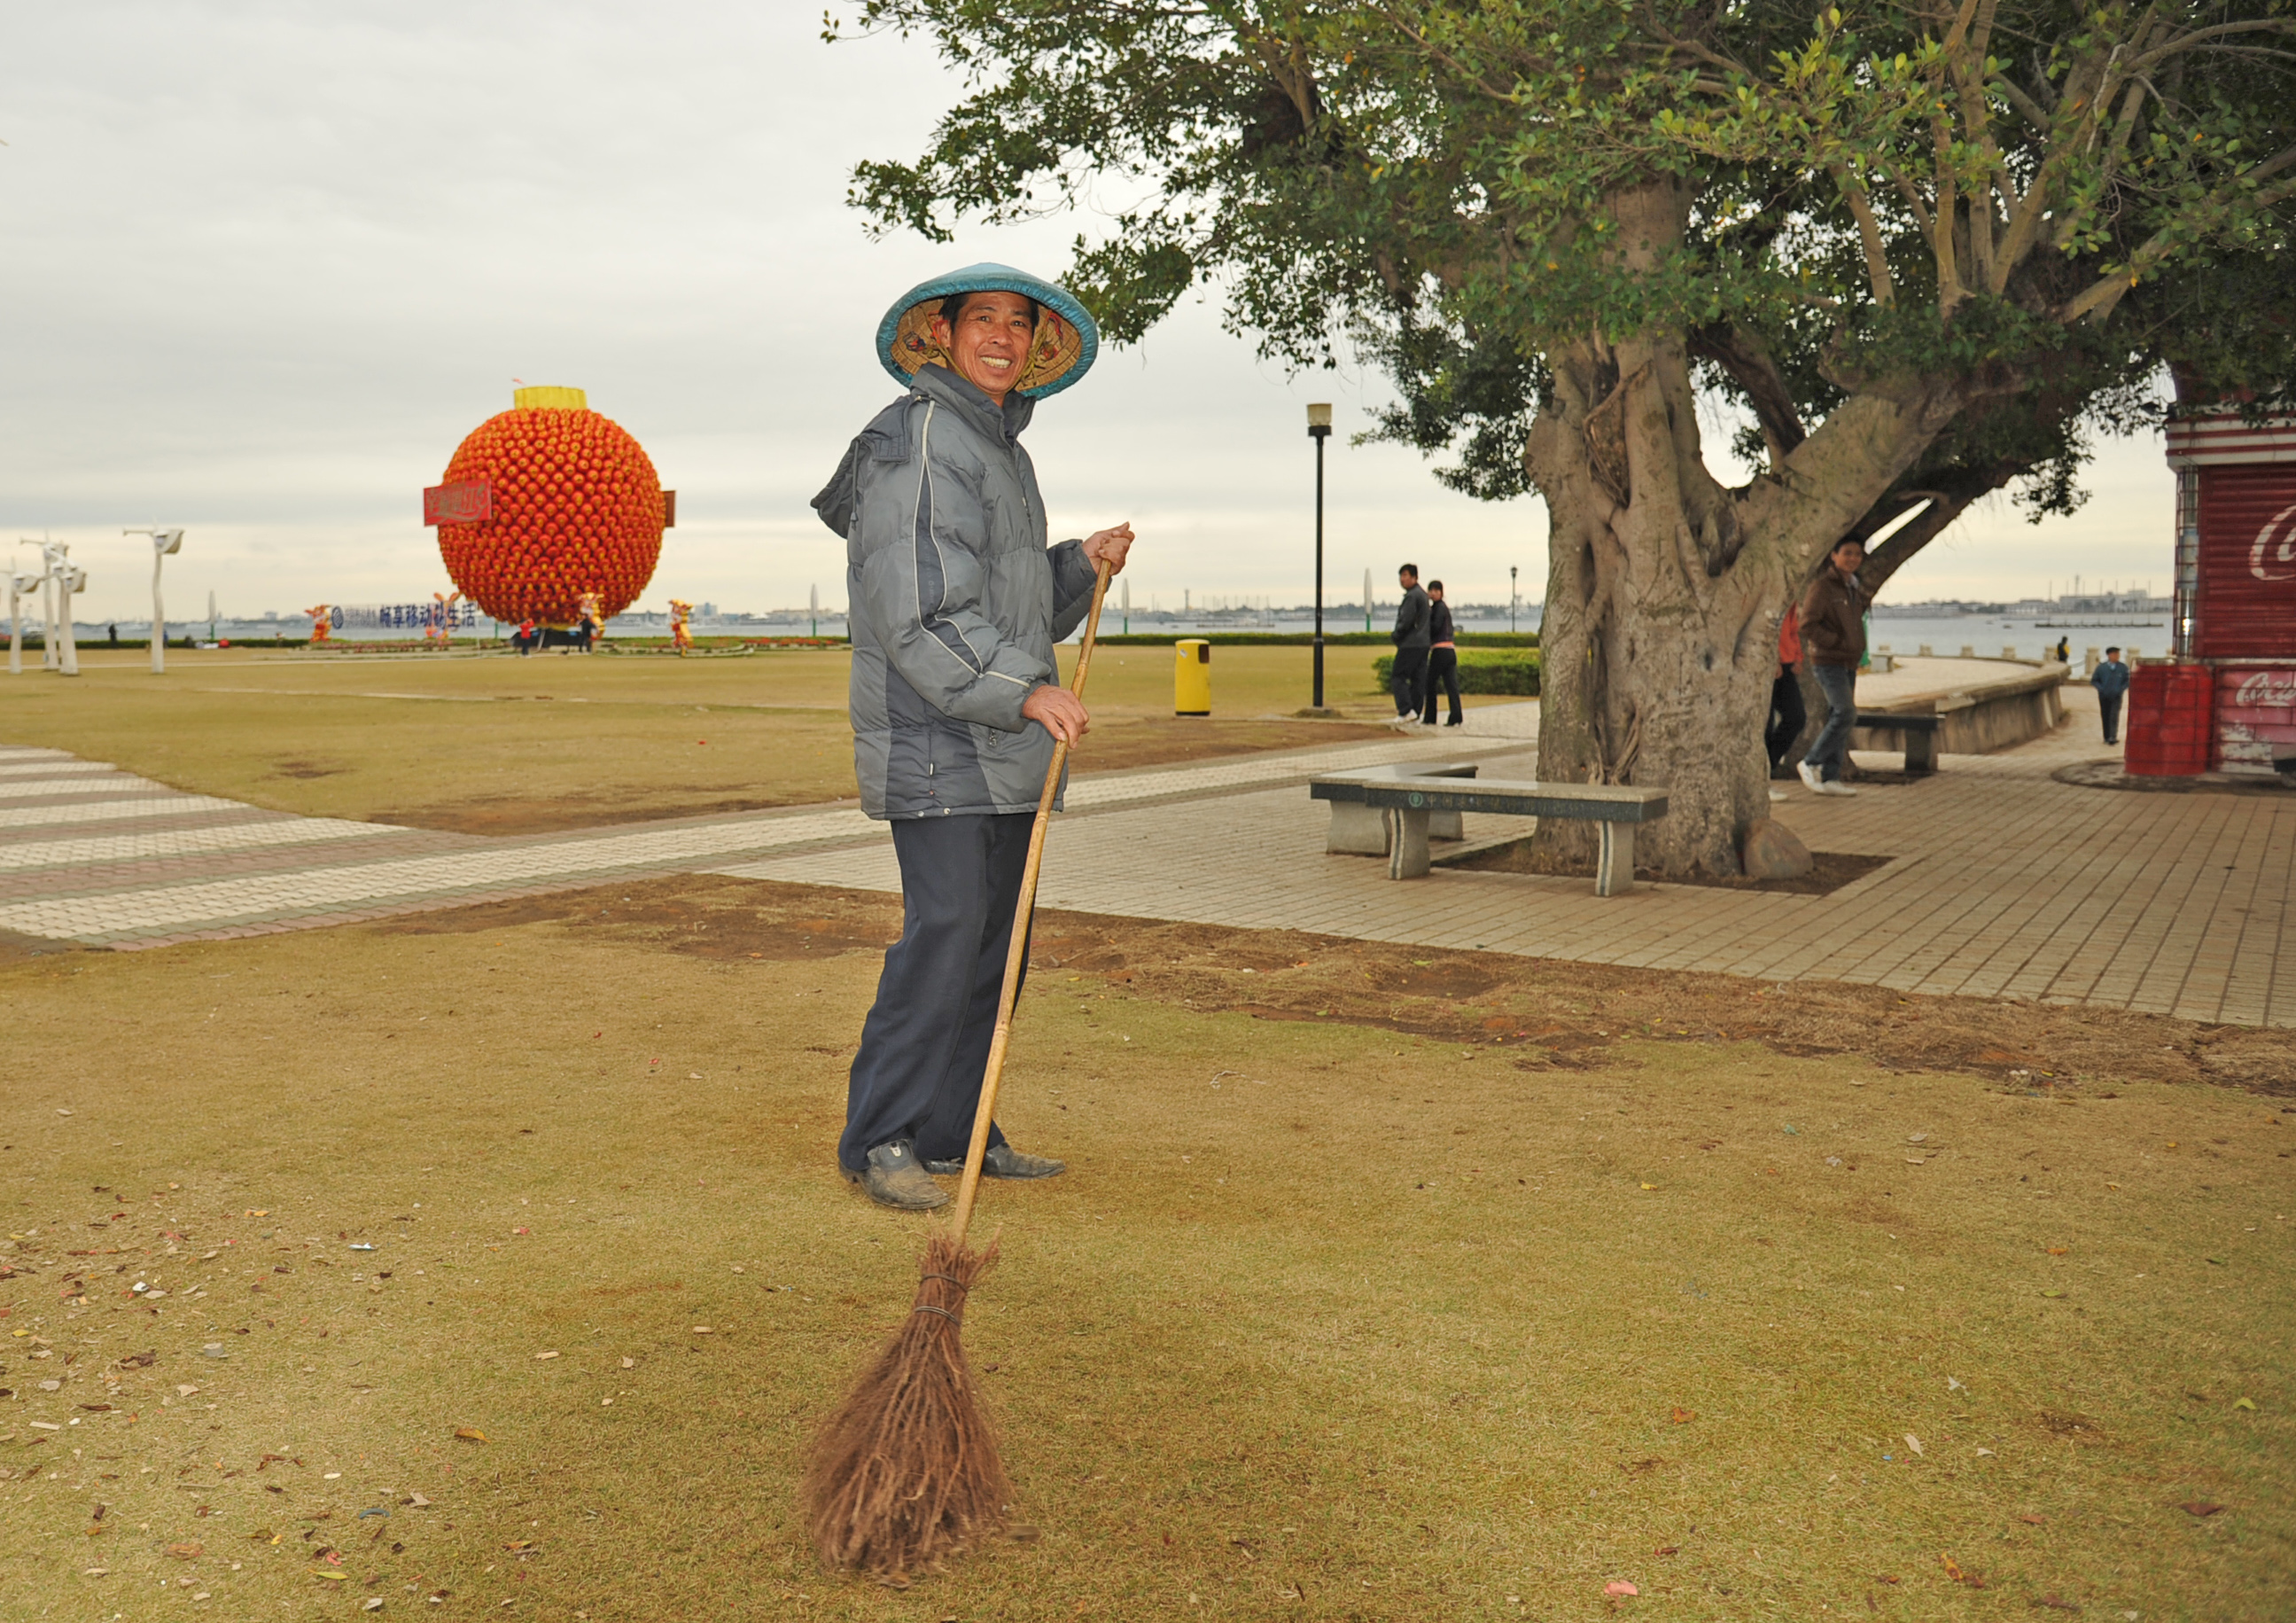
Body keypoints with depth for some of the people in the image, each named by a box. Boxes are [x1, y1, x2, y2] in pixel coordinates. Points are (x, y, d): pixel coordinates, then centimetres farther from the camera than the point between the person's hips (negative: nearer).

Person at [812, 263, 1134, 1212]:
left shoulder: (1001, 450, 20)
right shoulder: (918, 444, -10)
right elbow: (919, 616, -19)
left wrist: (1083, 566, 9)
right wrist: (1026, 691, -22)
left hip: (1002, 748, 10)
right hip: (935, 746, -10)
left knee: (995, 940, 11)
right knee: (945, 933, -11)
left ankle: (957, 1133, 20)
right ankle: (880, 1138, 1)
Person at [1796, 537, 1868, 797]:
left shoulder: (1853, 590, 15)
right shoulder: (1822, 586, -10)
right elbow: (1808, 626, -16)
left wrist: (1856, 651, 12)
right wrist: (1838, 642, -16)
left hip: (1848, 664, 8)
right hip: (1828, 661, -8)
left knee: (1839, 718, 6)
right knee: (1846, 713, -16)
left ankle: (1830, 778, 8)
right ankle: (1810, 763, -4)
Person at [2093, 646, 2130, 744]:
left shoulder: (2123, 668, 0)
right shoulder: (2101, 668, -1)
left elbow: (2128, 680, 8)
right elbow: (2093, 681, 6)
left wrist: (2121, 689, -7)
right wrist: (2101, 689, -8)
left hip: (2116, 696, -1)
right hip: (2104, 696, 1)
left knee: (2114, 716, -13)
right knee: (2105, 717, 6)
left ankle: (2113, 737, -16)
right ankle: (2107, 737, 15)